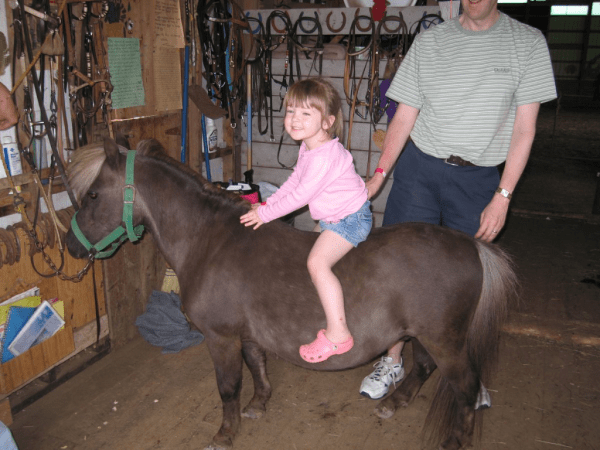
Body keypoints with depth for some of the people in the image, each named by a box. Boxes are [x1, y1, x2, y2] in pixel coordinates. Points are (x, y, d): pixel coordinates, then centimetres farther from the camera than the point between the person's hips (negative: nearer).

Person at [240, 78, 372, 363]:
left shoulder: (324, 156, -27)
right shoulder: (308, 148, 6)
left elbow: (300, 195, -25)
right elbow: (294, 181, 16)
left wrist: (265, 214, -15)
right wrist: (266, 204, 11)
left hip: (350, 219, -11)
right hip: (331, 218, 11)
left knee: (317, 262, -24)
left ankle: (338, 333, -19)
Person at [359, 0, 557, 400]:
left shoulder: (528, 42, 0)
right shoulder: (429, 41, 3)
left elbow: (524, 129, -3)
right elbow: (404, 116, 4)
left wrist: (503, 196, -8)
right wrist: (380, 173, -4)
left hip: (478, 179, -1)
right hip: (419, 170, 1)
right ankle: (393, 361, 21)